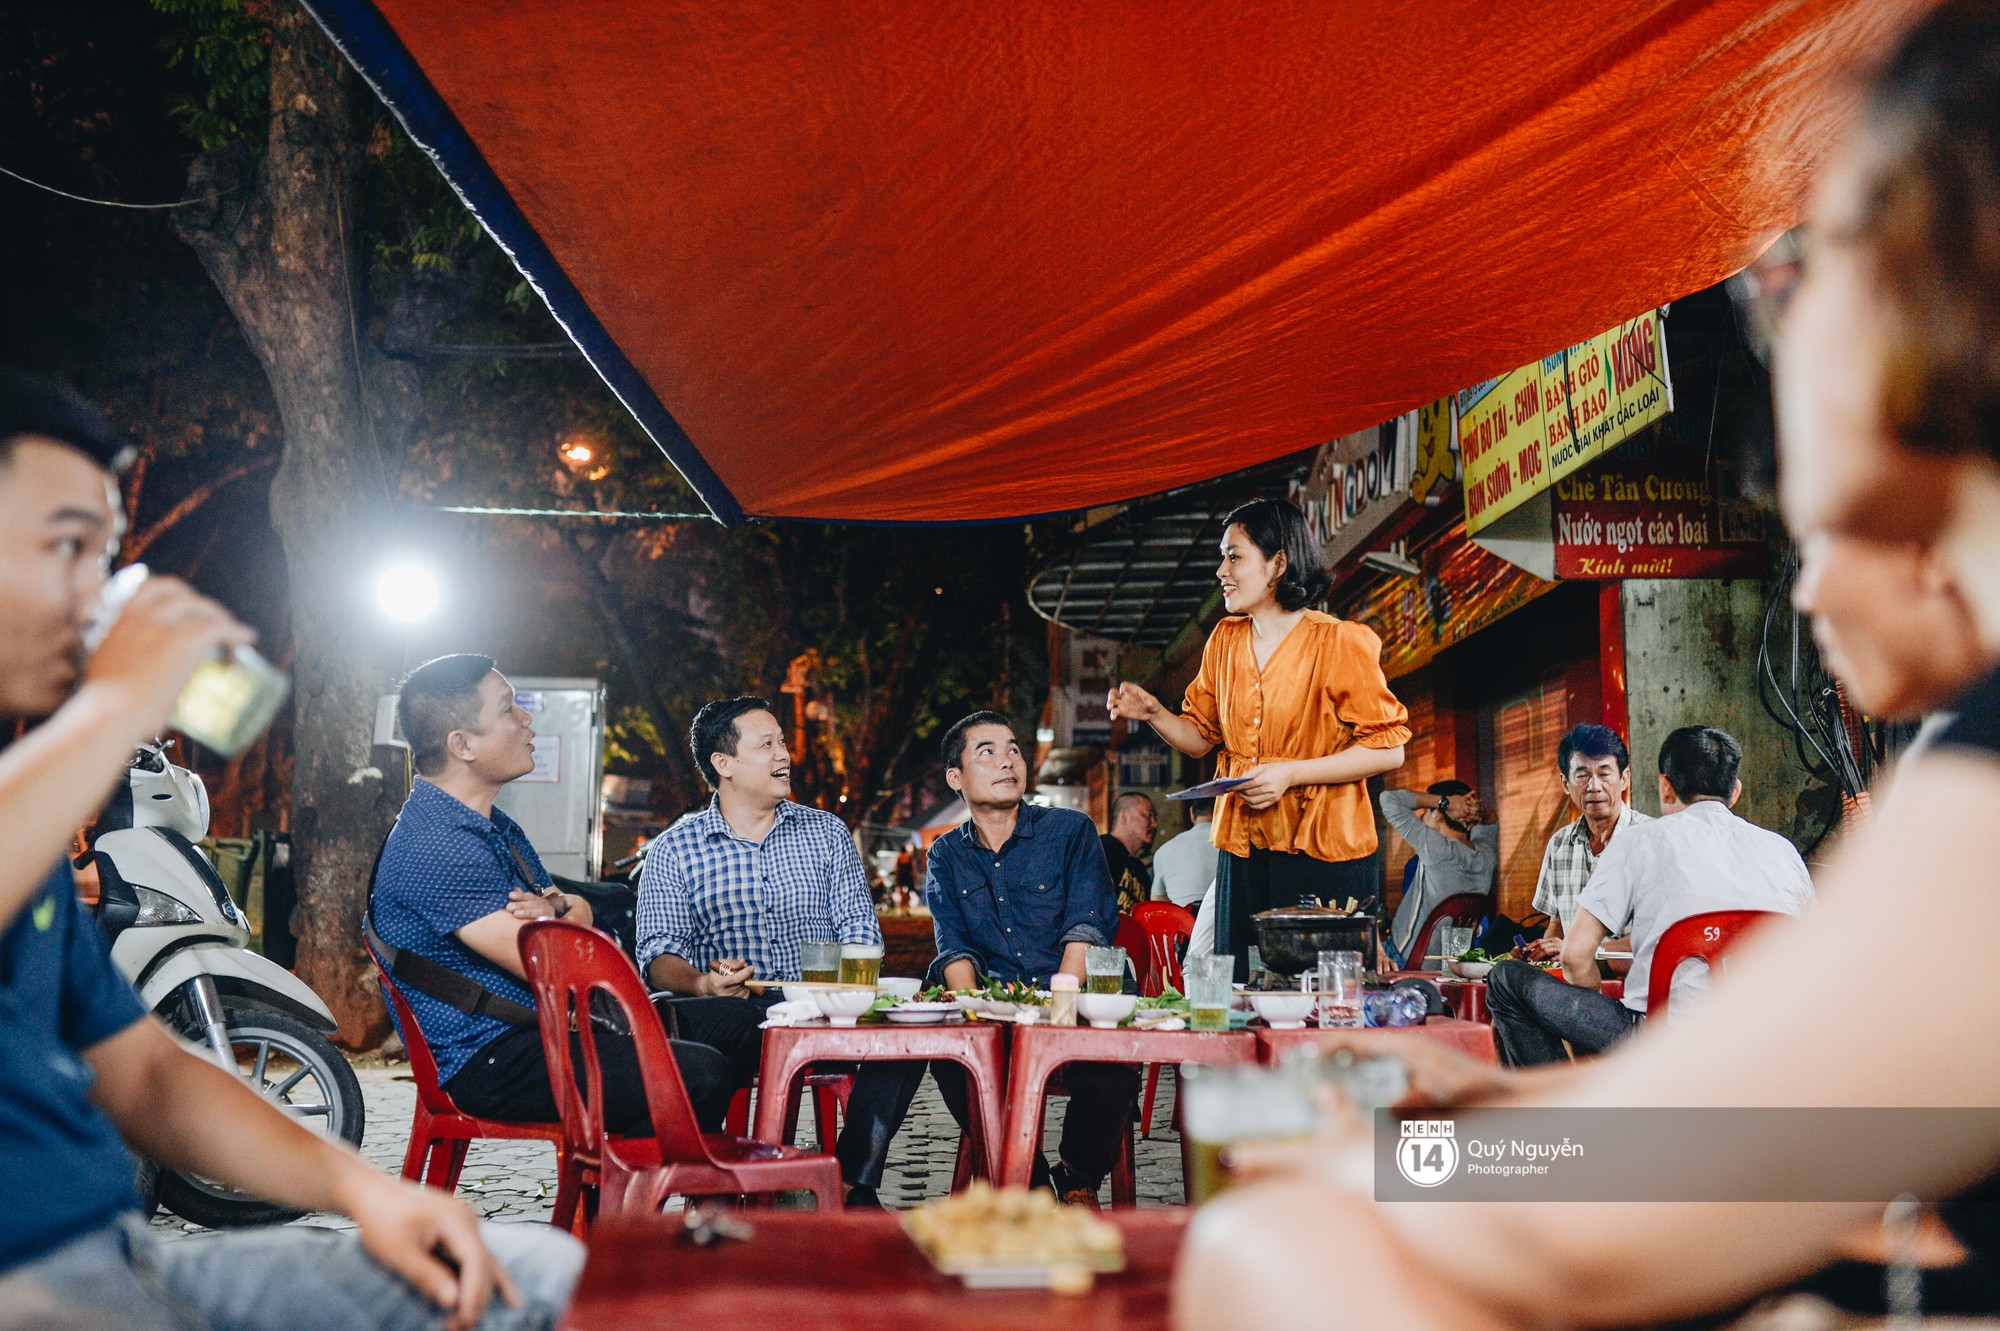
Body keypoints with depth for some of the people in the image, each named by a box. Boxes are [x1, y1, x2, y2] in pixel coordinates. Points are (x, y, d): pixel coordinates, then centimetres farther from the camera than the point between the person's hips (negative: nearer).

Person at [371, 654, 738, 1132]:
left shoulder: (494, 824, 14)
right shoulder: (437, 846, -20)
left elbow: (581, 911, 16)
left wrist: (559, 909, -8)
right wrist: (565, 917, 0)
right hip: (489, 1064, -10)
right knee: (700, 1077, -22)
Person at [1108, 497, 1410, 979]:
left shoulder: (1339, 642, -8)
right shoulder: (1224, 641, 11)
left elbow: (1388, 748, -10)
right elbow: (1200, 736, 19)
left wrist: (1291, 772, -17)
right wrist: (1153, 713, -1)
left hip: (1324, 853, -5)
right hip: (1243, 850, 5)